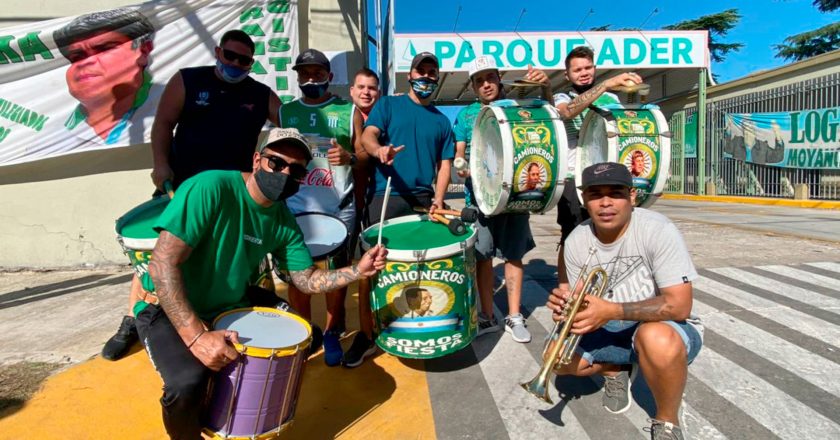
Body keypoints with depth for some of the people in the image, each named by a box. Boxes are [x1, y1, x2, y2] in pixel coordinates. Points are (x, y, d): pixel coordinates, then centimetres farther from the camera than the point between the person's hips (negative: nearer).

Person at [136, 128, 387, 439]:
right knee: (189, 381, -31)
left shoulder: (283, 220, -3)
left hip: (230, 307, 6)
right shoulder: (211, 187, -25)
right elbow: (163, 264, -28)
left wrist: (357, 271, -13)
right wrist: (197, 336, -35)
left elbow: (307, 280, 2)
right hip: (169, 309, -6)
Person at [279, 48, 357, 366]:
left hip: (339, 208, -2)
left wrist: (348, 157, -15)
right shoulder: (286, 112, 12)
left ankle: (331, 335, 21)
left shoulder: (347, 111, 5)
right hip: (296, 207, 2)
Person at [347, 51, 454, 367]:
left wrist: (438, 199, -1)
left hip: (423, 200, 3)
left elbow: (444, 163, 14)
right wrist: (379, 149, -31)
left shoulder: (441, 121, 18)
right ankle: (367, 334, 6)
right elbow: (367, 136, -7)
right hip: (385, 195, -3)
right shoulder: (388, 105, 9)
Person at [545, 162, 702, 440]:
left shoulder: (657, 230, -23)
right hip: (613, 331, 5)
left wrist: (611, 310, -36)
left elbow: (679, 306, -27)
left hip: (669, 329, -4)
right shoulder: (576, 242, -9)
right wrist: (567, 305, -26)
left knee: (656, 339, -39)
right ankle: (617, 370, 16)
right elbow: (586, 305, -1)